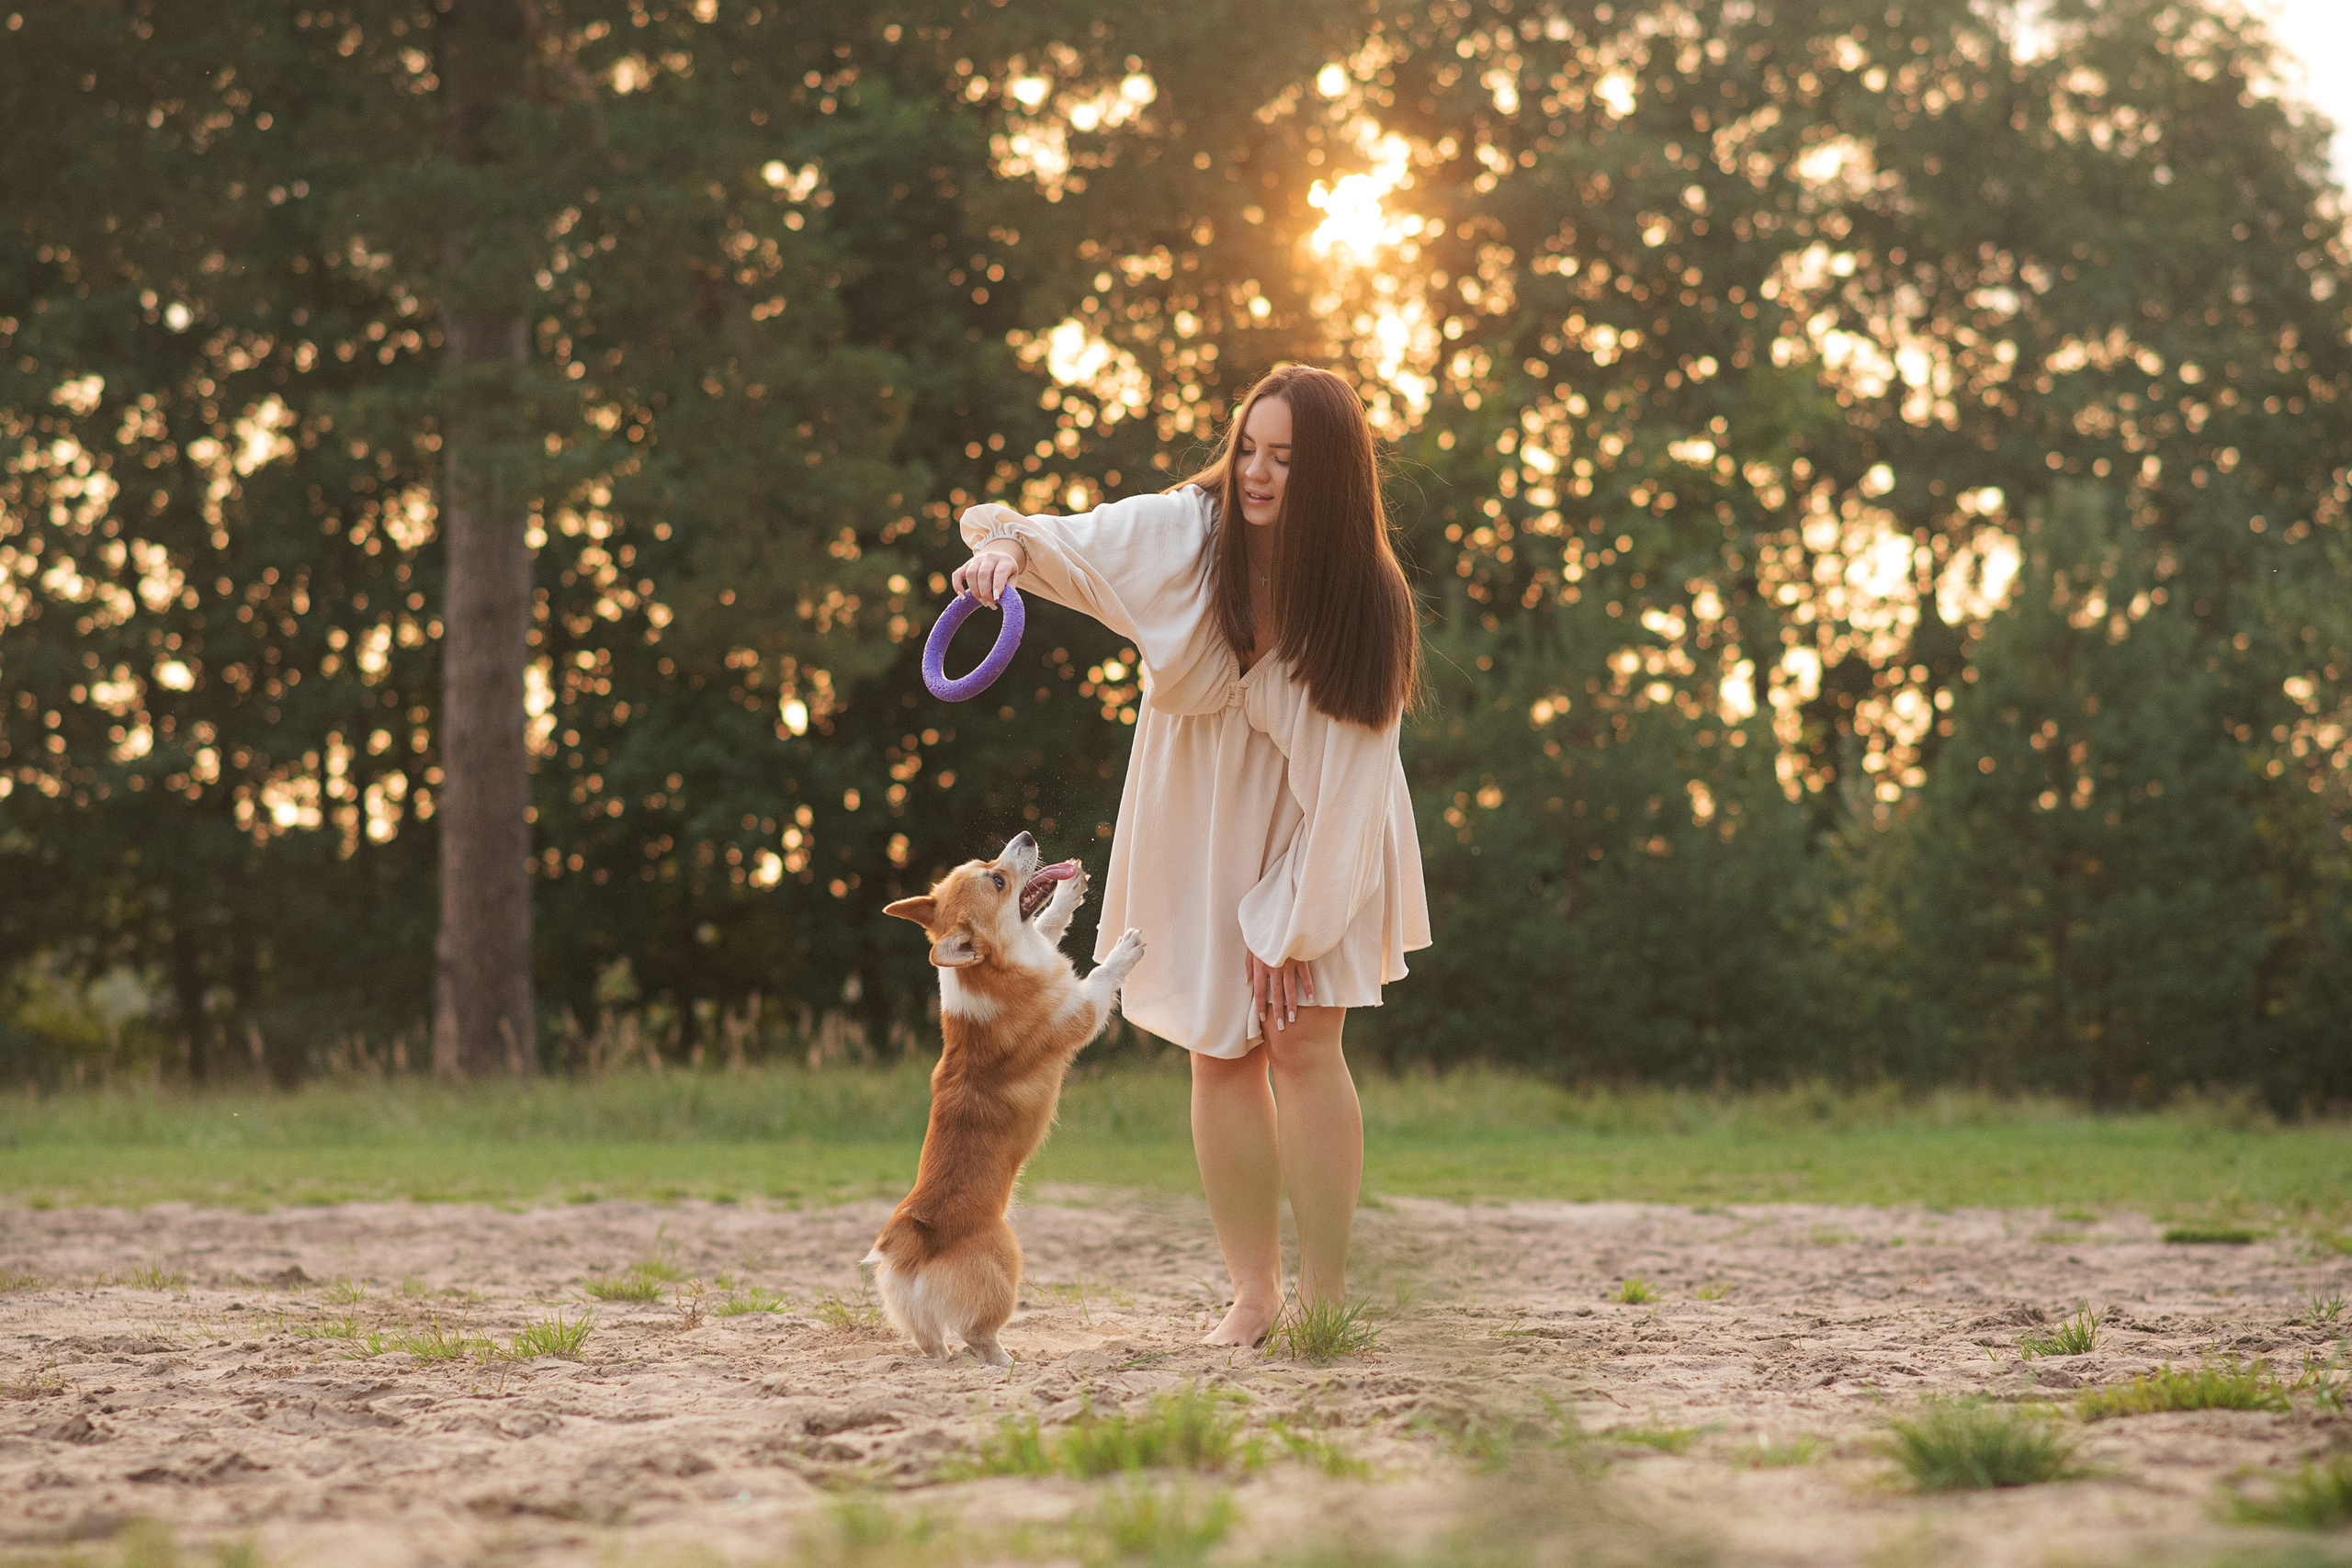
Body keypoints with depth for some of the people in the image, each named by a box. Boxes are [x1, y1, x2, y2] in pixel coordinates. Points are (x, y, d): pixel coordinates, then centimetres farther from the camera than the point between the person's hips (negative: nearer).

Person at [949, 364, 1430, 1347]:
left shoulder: (1367, 600, -20)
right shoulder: (1185, 530, -16)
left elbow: (1346, 775, -17)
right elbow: (1071, 545, -22)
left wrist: (1289, 920, -16)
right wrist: (1006, 542, -47)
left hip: (1315, 832, -2)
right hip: (1201, 820, 2)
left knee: (1303, 1043, -10)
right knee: (1219, 1053, 2)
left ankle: (1326, 1300, -4)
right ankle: (1254, 1292, 10)